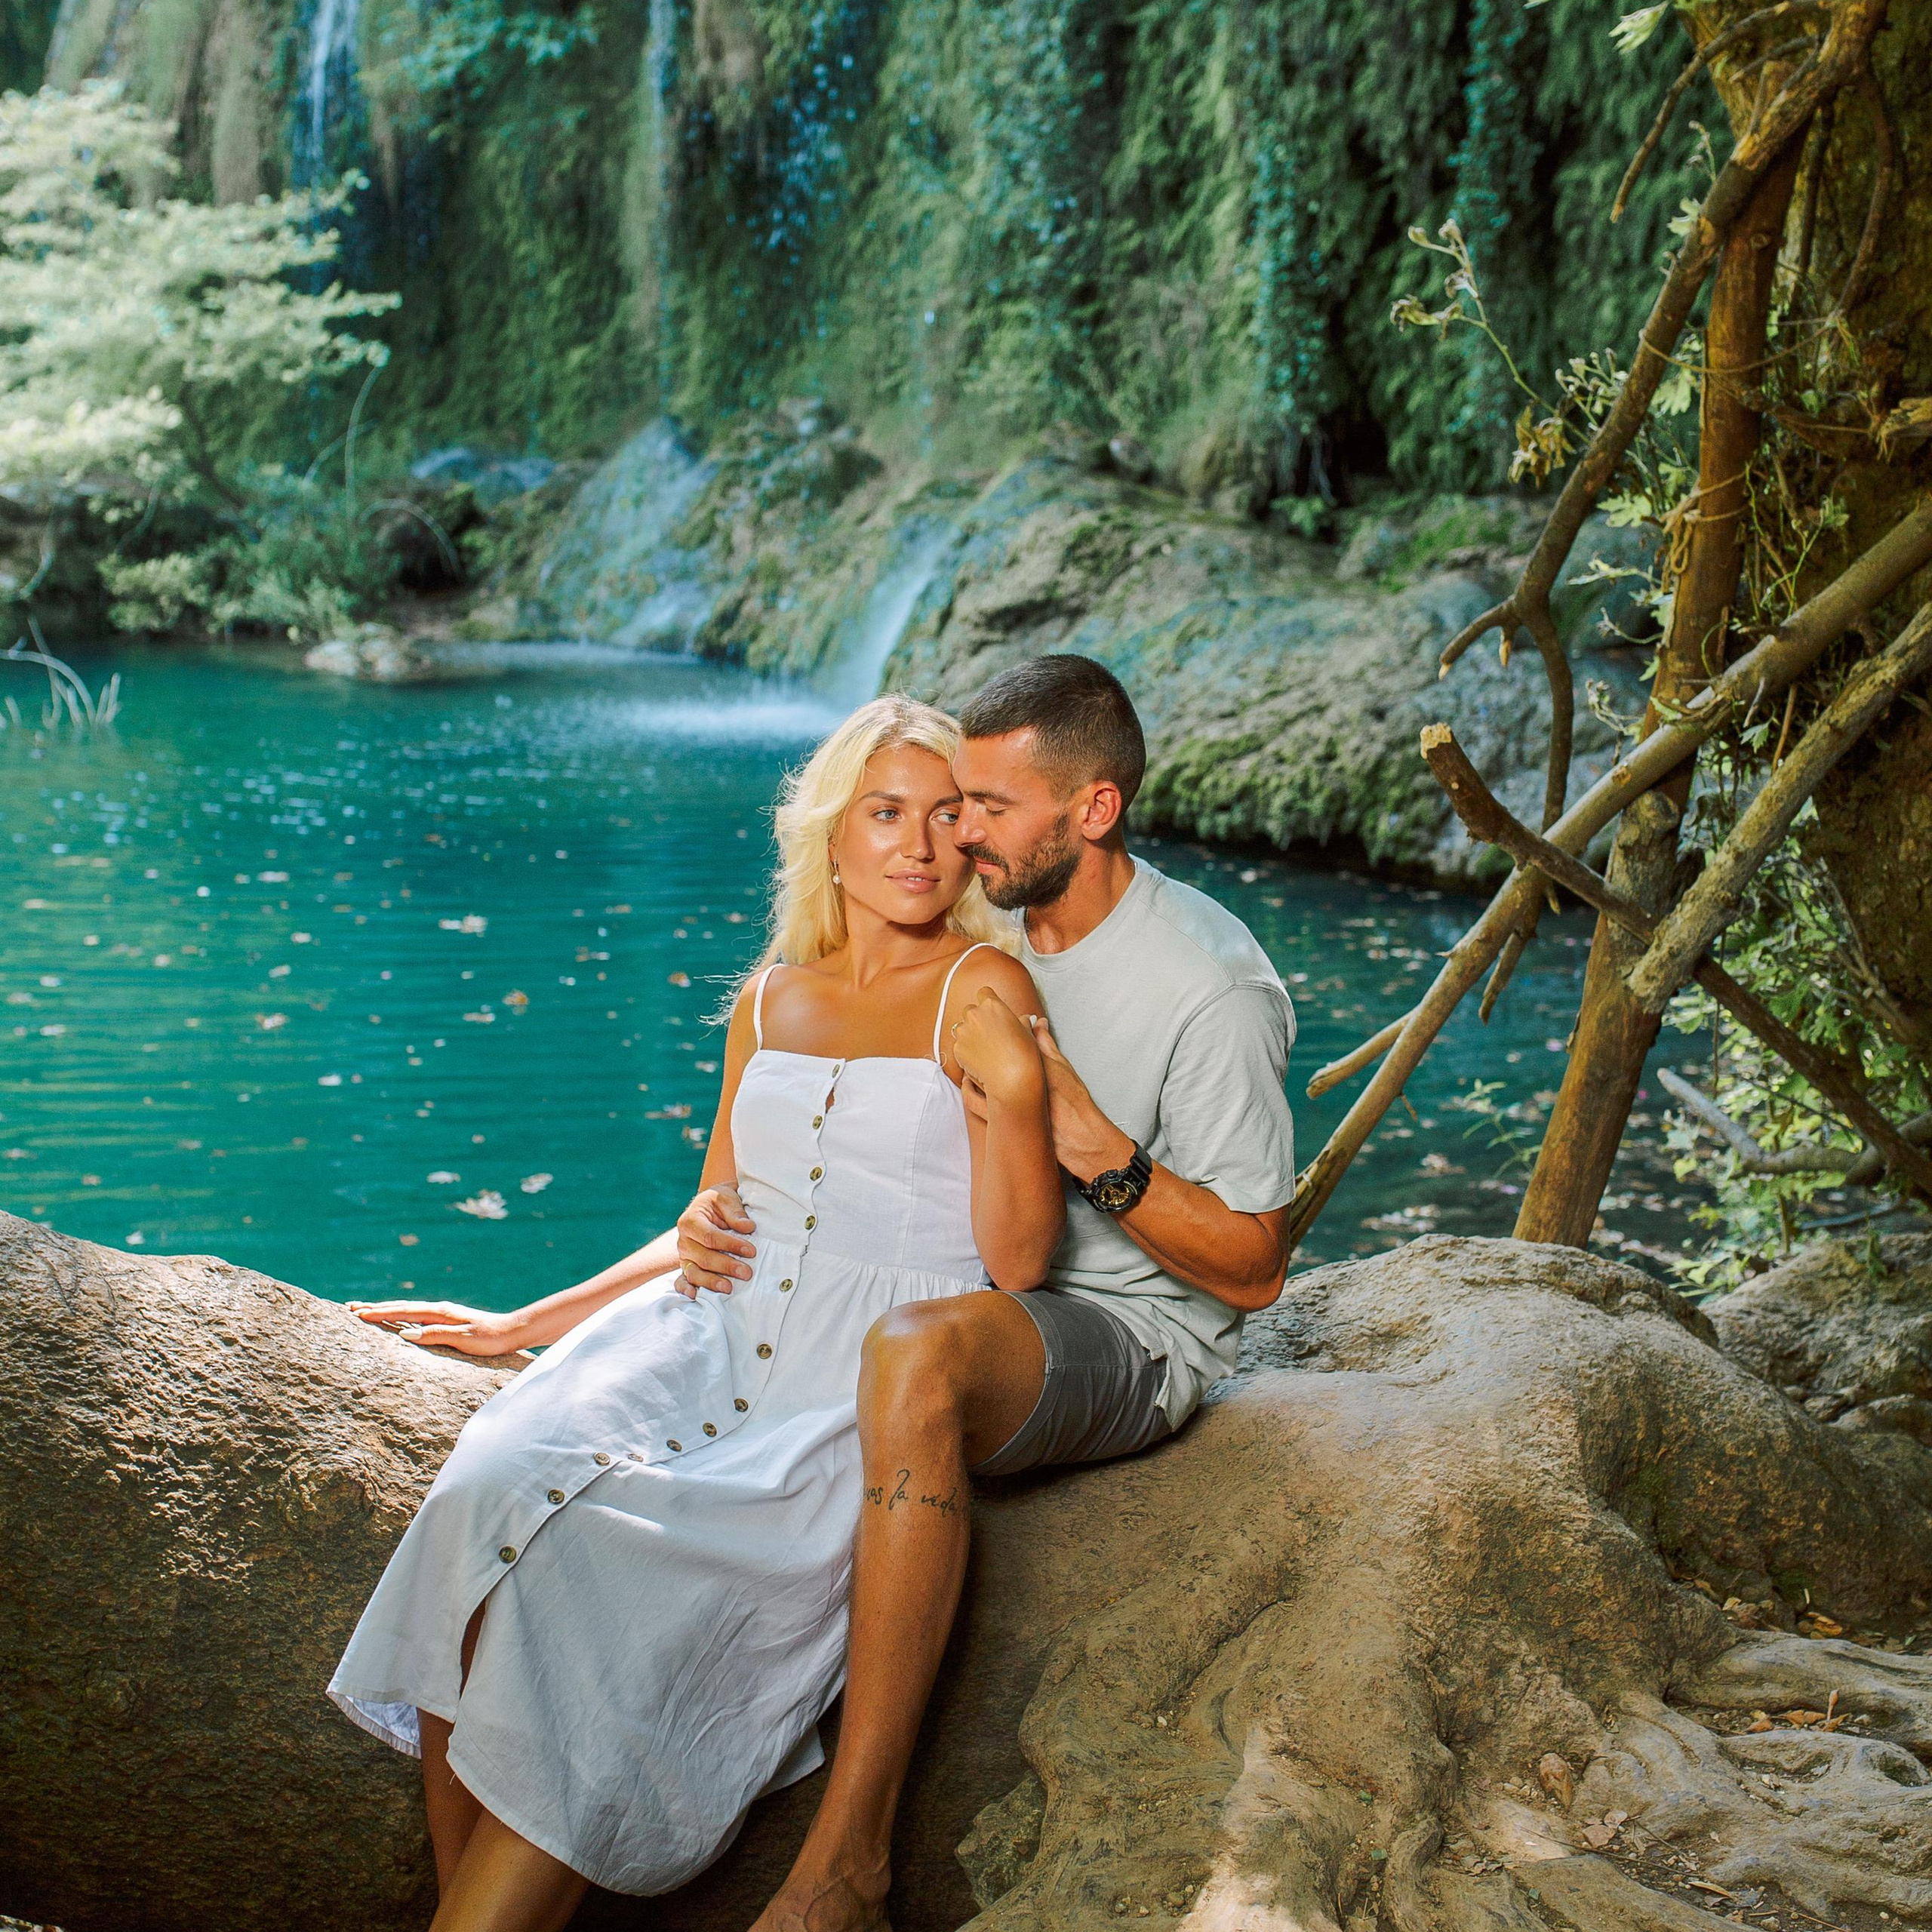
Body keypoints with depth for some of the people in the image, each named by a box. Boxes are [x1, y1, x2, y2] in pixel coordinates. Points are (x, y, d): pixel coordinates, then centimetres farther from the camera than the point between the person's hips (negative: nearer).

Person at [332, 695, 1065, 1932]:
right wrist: (522, 1326, 24)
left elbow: (1016, 1263, -3)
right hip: (713, 1332, 5)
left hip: (872, 1377, -5)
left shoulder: (985, 989, 2)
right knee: (497, 1495, -25)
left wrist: (1016, 1098, -20)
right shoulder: (772, 997, 17)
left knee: (636, 1568, -30)